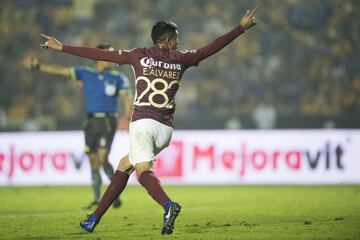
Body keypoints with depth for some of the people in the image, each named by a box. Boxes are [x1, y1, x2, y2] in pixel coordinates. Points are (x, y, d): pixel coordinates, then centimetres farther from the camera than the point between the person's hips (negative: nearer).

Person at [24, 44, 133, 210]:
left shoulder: (118, 78, 2)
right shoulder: (86, 73, 8)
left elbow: (126, 99, -4)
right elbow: (61, 71, 7)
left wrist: (130, 117, -17)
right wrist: (38, 66, 3)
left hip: (107, 122, -3)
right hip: (91, 122, 4)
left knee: (102, 160, -15)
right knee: (93, 161, 5)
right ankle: (97, 199, 14)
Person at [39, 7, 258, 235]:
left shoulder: (139, 55, 6)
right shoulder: (180, 59, 11)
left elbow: (99, 54, 7)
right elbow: (213, 47, 17)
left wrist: (61, 47, 13)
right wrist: (242, 27, 26)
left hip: (143, 122, -4)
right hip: (166, 128, 4)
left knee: (144, 170, -16)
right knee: (124, 165, 18)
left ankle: (168, 204, -46)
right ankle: (95, 218, 17)